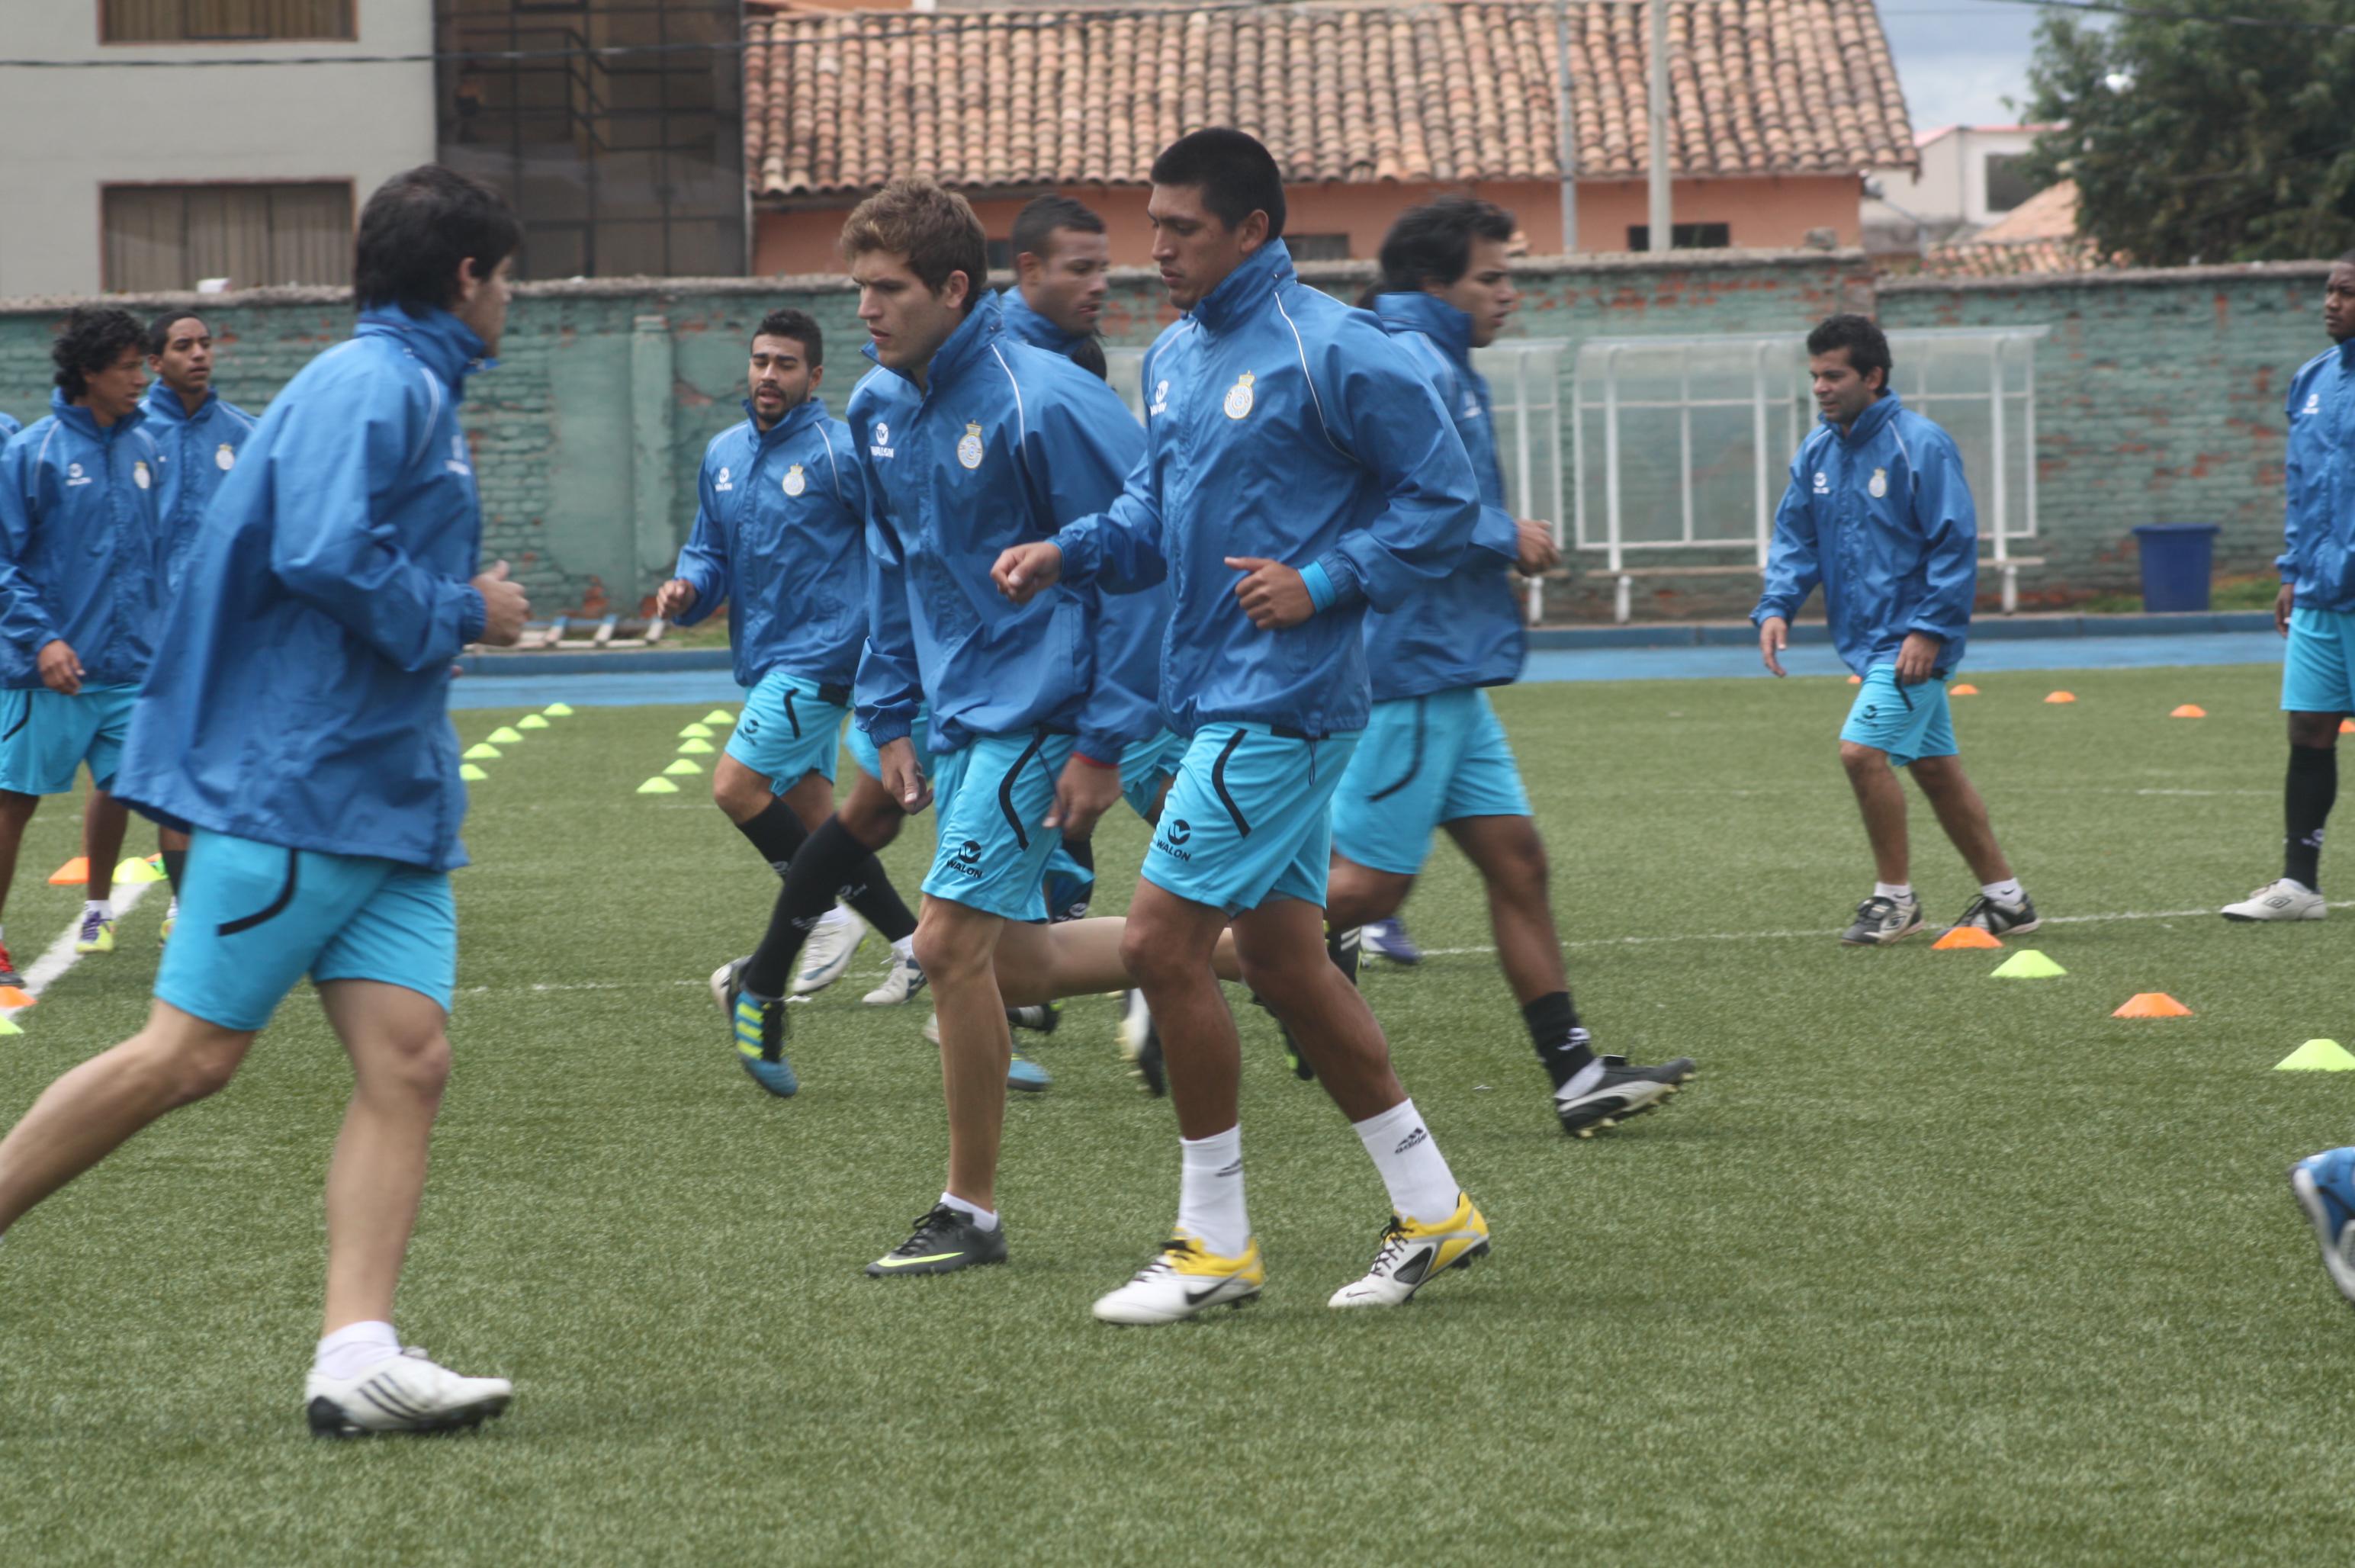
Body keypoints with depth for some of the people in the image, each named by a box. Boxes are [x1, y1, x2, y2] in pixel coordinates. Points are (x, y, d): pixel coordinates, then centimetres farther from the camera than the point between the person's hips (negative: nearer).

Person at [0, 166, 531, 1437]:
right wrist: (464, 614, -11)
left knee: (407, 1061, -4)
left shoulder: (416, 392, 20)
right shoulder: (371, 384, -11)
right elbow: (323, 557, -23)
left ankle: (356, 1356, -12)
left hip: (390, 797, 10)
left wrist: (457, 607, 14)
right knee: (187, 1055, -9)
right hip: (297, 783, -10)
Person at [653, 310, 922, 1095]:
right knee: (809, 815, 7)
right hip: (765, 661, 8)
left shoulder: (839, 451, -10)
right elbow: (710, 552, 18)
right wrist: (688, 590, -3)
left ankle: (830, 913, -1)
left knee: (736, 787, -16)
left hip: (821, 651, -8)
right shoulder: (723, 456, 12)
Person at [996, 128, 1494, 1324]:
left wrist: (1326, 581, -17)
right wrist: (1069, 554, 3)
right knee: (1281, 961, 12)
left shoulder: (1327, 351, -13)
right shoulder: (1174, 357, 12)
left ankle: (1215, 1245, -1)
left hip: (1283, 703, -9)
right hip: (1213, 697, 9)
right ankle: (1432, 1212, 22)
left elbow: (1443, 496, -10)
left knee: (1162, 942, -11)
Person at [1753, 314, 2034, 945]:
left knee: (1862, 749, -17)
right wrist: (1776, 607, -5)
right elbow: (1795, 537, 12)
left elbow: (1955, 544, -15)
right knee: (1935, 769, 12)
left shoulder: (1920, 444, -14)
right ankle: (2004, 898, 21)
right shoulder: (1817, 454, 9)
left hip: (1912, 642, -8)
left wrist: (1929, 630, -20)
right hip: (1867, 639, 8)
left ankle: (1896, 897, -3)